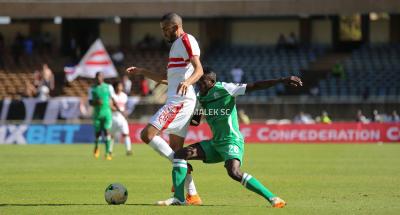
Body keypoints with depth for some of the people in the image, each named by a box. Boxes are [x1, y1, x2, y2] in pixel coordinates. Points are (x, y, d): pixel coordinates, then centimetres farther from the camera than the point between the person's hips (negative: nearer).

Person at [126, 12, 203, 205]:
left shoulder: (186, 40, -7)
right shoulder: (176, 44, 24)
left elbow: (199, 70, -20)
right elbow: (166, 78, 32)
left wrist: (187, 82, -40)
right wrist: (142, 72, 24)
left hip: (179, 101, -10)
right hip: (178, 102, 10)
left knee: (147, 134, -16)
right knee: (176, 151, 9)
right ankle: (192, 195, 9)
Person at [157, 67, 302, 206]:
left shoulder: (224, 89, -12)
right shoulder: (201, 98, 11)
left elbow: (255, 86, -16)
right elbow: (195, 121, 23)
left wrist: (282, 80, -24)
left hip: (232, 141, -8)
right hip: (215, 143, 8)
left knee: (234, 172, -33)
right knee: (180, 154, -2)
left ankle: (272, 198, -26)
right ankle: (179, 198, -4)